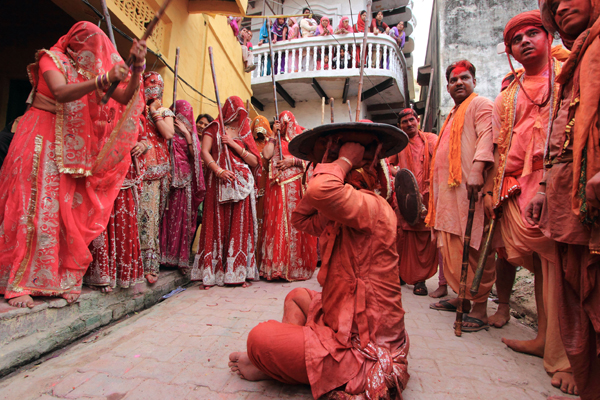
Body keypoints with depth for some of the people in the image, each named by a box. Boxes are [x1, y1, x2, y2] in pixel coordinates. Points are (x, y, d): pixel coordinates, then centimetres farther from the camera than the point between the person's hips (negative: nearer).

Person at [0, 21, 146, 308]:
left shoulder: (95, 70, 13)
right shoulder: (52, 58, 0)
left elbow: (124, 97, -3)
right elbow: (61, 93, -21)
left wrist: (136, 70, -18)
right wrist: (103, 81, -33)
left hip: (73, 148, 5)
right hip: (42, 139, -4)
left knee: (69, 211, 1)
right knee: (35, 208, -8)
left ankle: (62, 280, 9)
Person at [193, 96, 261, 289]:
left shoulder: (244, 132, 19)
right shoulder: (214, 128, 13)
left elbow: (254, 161, 8)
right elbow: (205, 152, -1)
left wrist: (234, 145, -1)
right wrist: (218, 169, -17)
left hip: (242, 184, 2)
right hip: (219, 184, -2)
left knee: (240, 226, -1)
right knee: (217, 225, -5)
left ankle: (238, 273, 4)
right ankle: (211, 274, 1)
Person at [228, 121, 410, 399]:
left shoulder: (371, 206, -24)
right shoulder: (343, 215, 8)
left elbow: (320, 192, -44)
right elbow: (301, 219, 12)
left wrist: (344, 160, -22)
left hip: (367, 352, -10)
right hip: (346, 326, 10)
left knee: (260, 338, -14)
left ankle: (273, 368, 19)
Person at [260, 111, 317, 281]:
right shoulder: (275, 141, 21)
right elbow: (266, 155, 2)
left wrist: (293, 161, -8)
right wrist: (274, 135, 9)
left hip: (295, 186, -1)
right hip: (277, 186, 2)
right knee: (277, 222, -5)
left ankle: (297, 266, 0)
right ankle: (277, 265, -1)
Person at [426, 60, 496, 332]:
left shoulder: (480, 104, 3)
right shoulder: (453, 115, 29)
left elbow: (487, 137, -14)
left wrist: (477, 169, -30)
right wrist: (433, 187, 24)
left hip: (468, 188, -9)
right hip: (449, 192, 9)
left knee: (473, 248, -9)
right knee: (452, 246, 10)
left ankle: (479, 309, -3)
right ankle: (461, 297, 21)